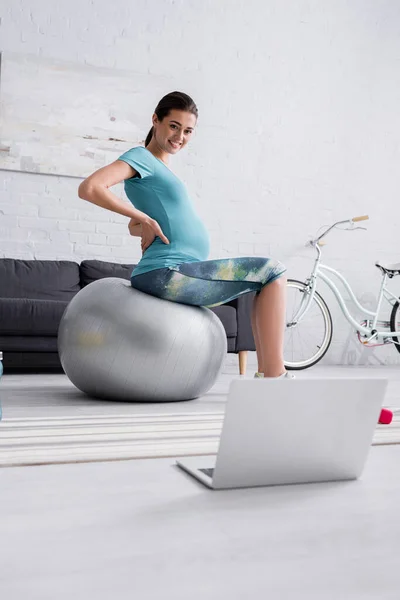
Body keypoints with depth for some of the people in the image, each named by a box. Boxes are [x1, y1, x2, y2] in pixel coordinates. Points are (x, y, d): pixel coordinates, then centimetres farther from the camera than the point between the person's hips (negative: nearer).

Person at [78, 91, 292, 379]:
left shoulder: (159, 169, 23)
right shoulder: (142, 157, -3)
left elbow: (134, 227, 29)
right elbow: (89, 188, -19)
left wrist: (148, 228, 7)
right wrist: (146, 219, -15)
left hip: (178, 276, 10)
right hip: (166, 274, -10)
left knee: (267, 278, 17)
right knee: (272, 271, -9)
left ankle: (265, 371, 13)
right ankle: (275, 376, -9)